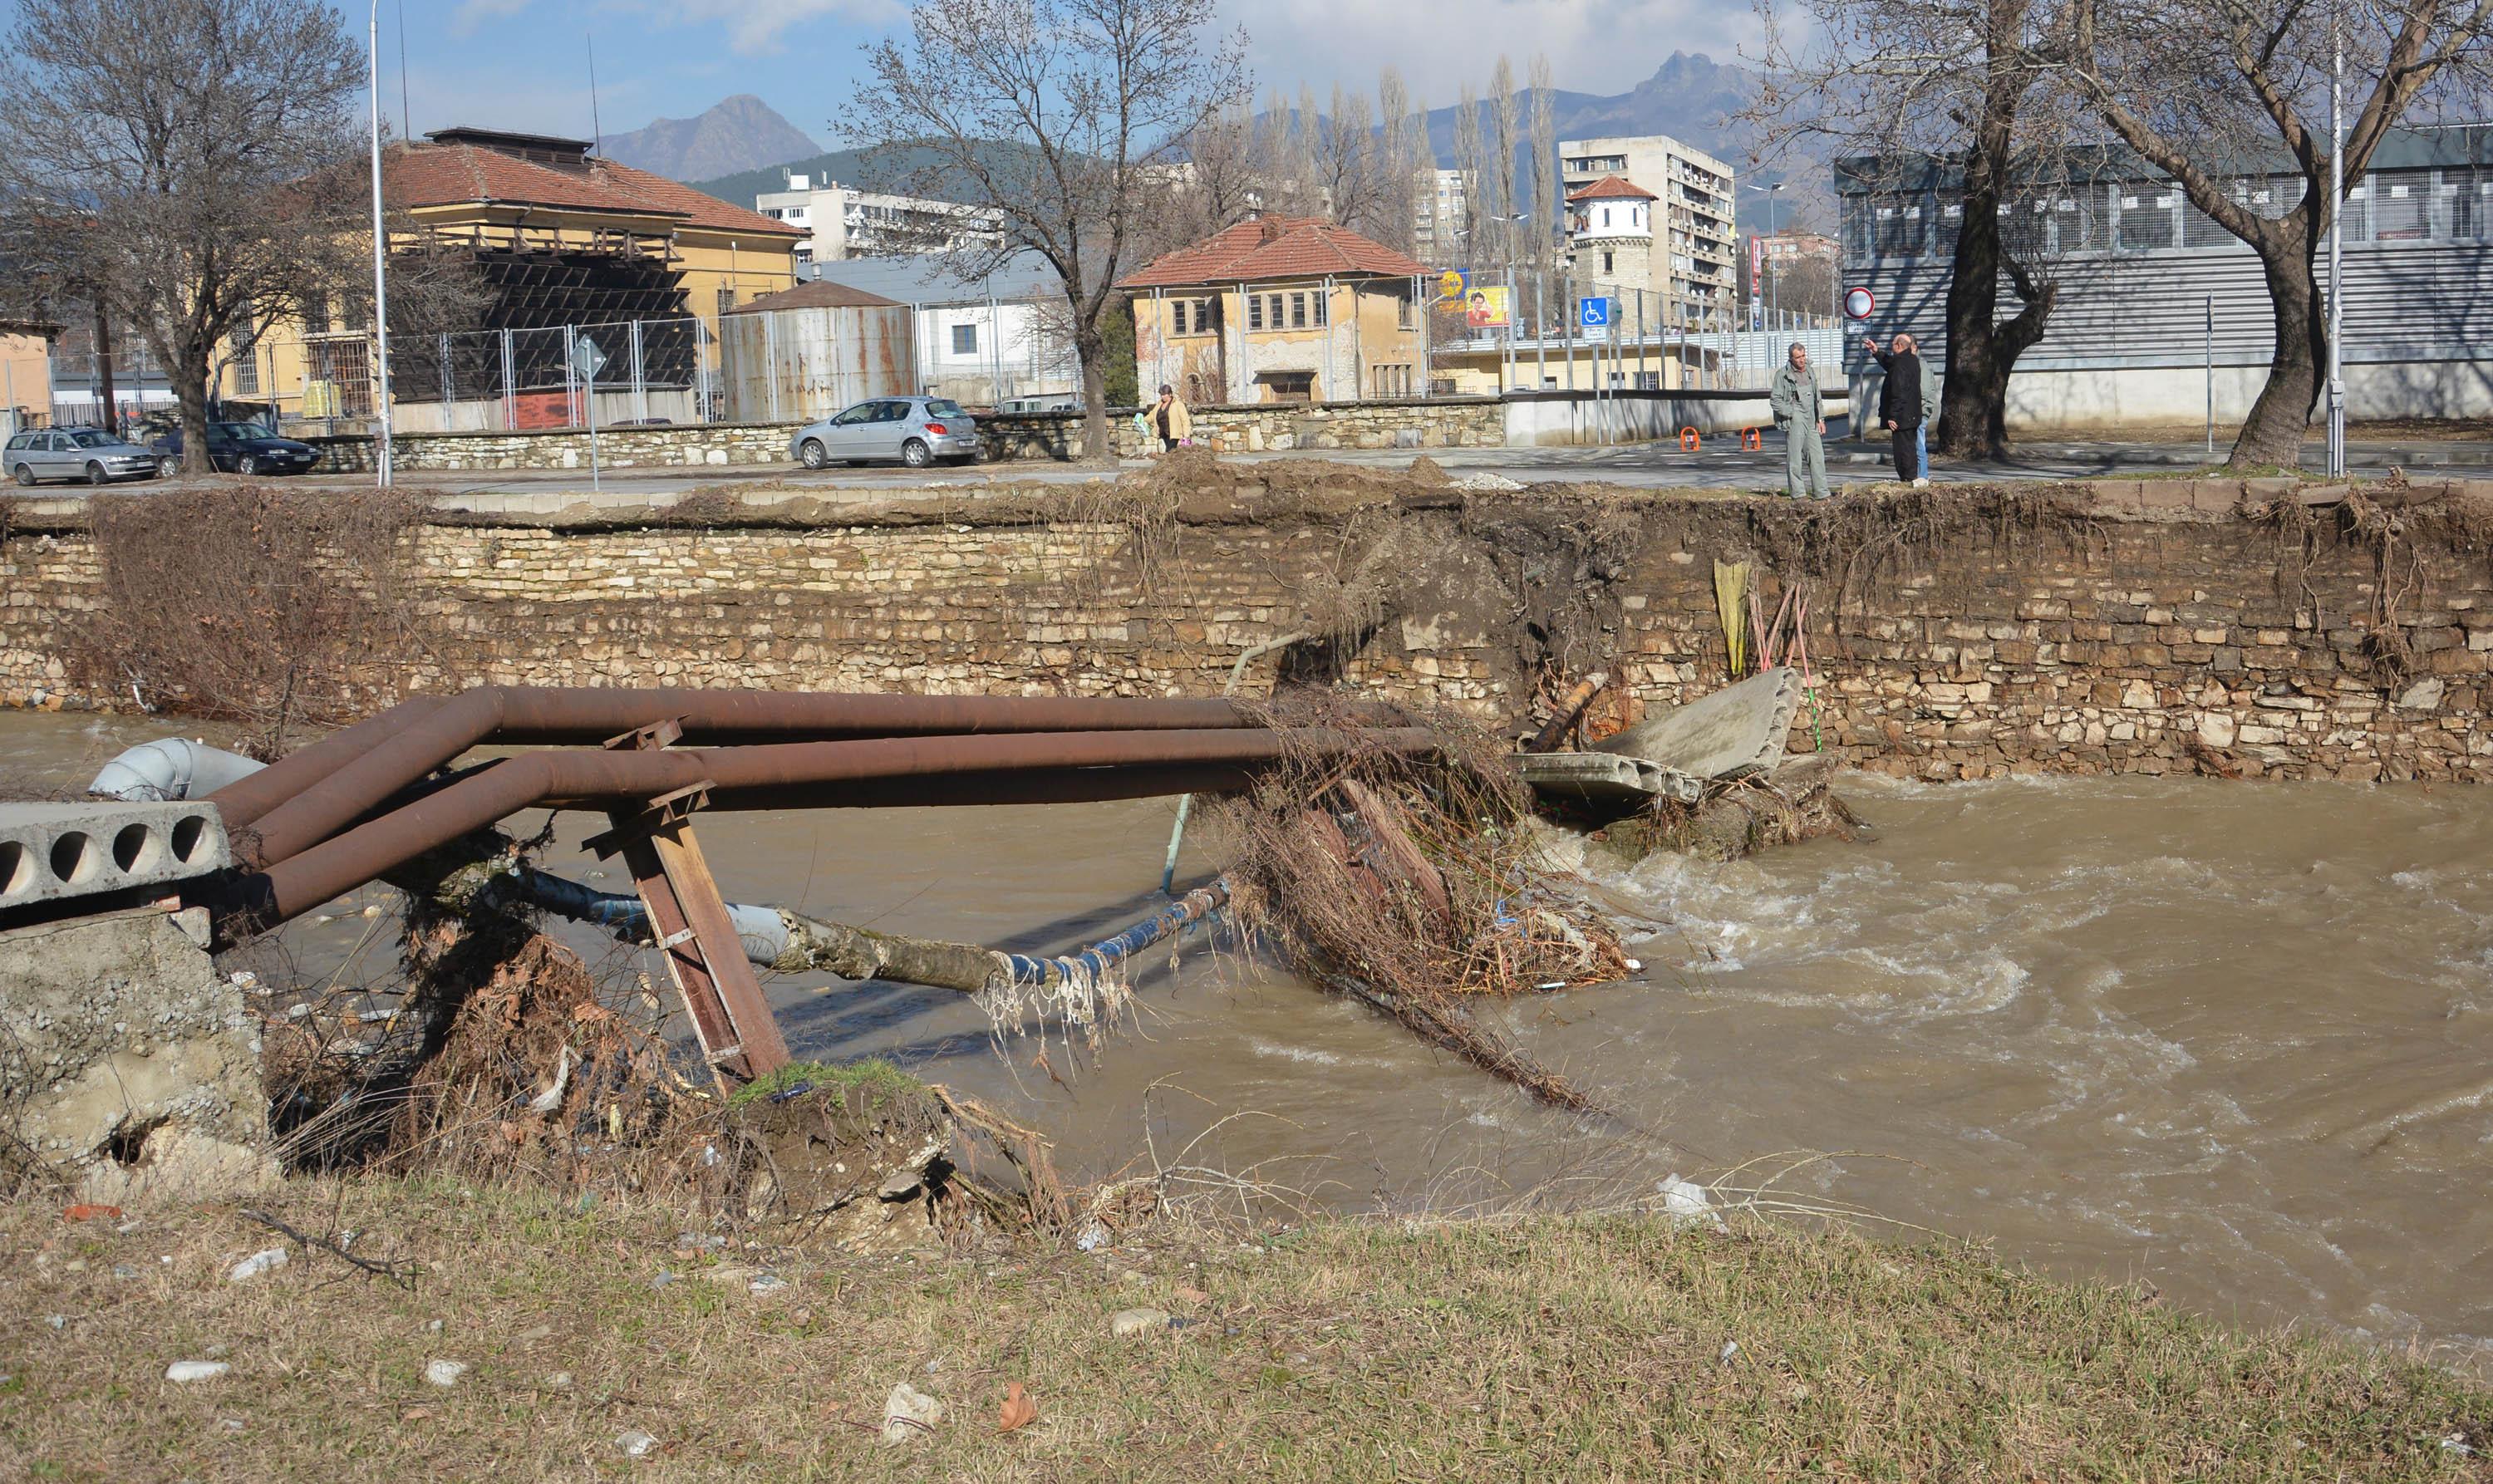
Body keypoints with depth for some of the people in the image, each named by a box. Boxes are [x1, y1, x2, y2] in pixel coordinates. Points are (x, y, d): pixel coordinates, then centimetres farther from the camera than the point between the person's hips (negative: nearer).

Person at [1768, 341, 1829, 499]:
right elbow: (1774, 400, -6)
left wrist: (1820, 419, 15)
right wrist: (1791, 414, -11)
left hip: (1811, 422, 6)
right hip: (1794, 422, -6)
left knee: (1817, 458, 5)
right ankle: (1797, 495, 2)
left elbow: (1817, 397, 21)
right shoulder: (1783, 374, -6)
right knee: (1794, 460, -3)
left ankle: (1821, 493, 10)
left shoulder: (1810, 371, 14)